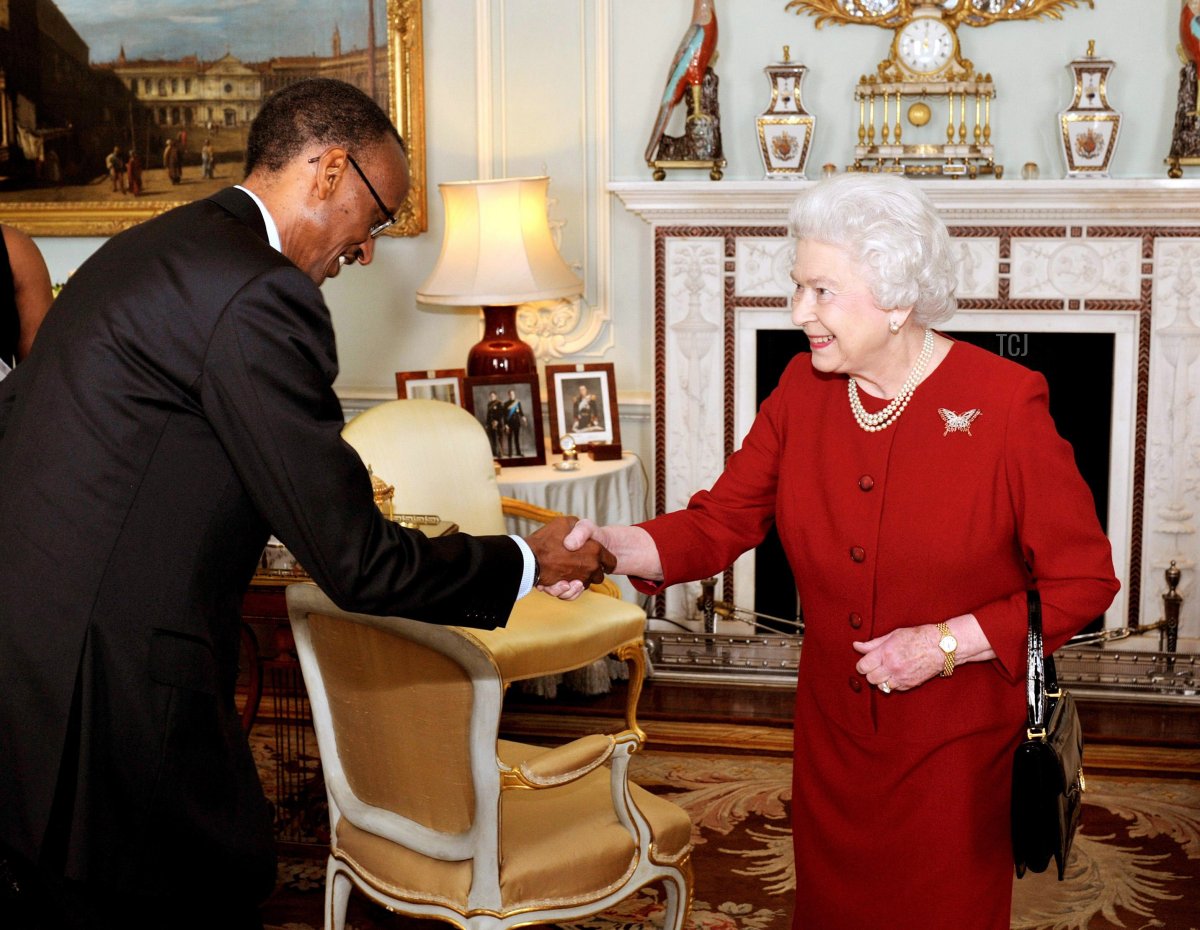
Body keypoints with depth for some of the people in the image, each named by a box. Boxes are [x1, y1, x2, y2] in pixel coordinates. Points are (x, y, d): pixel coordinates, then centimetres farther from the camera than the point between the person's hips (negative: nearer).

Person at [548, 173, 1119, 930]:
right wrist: (613, 547, -23)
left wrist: (947, 642, -20)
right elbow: (721, 522, -5)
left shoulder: (1004, 405, -17)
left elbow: (1083, 581, -12)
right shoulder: (803, 390, -3)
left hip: (958, 749, -4)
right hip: (834, 733, 4)